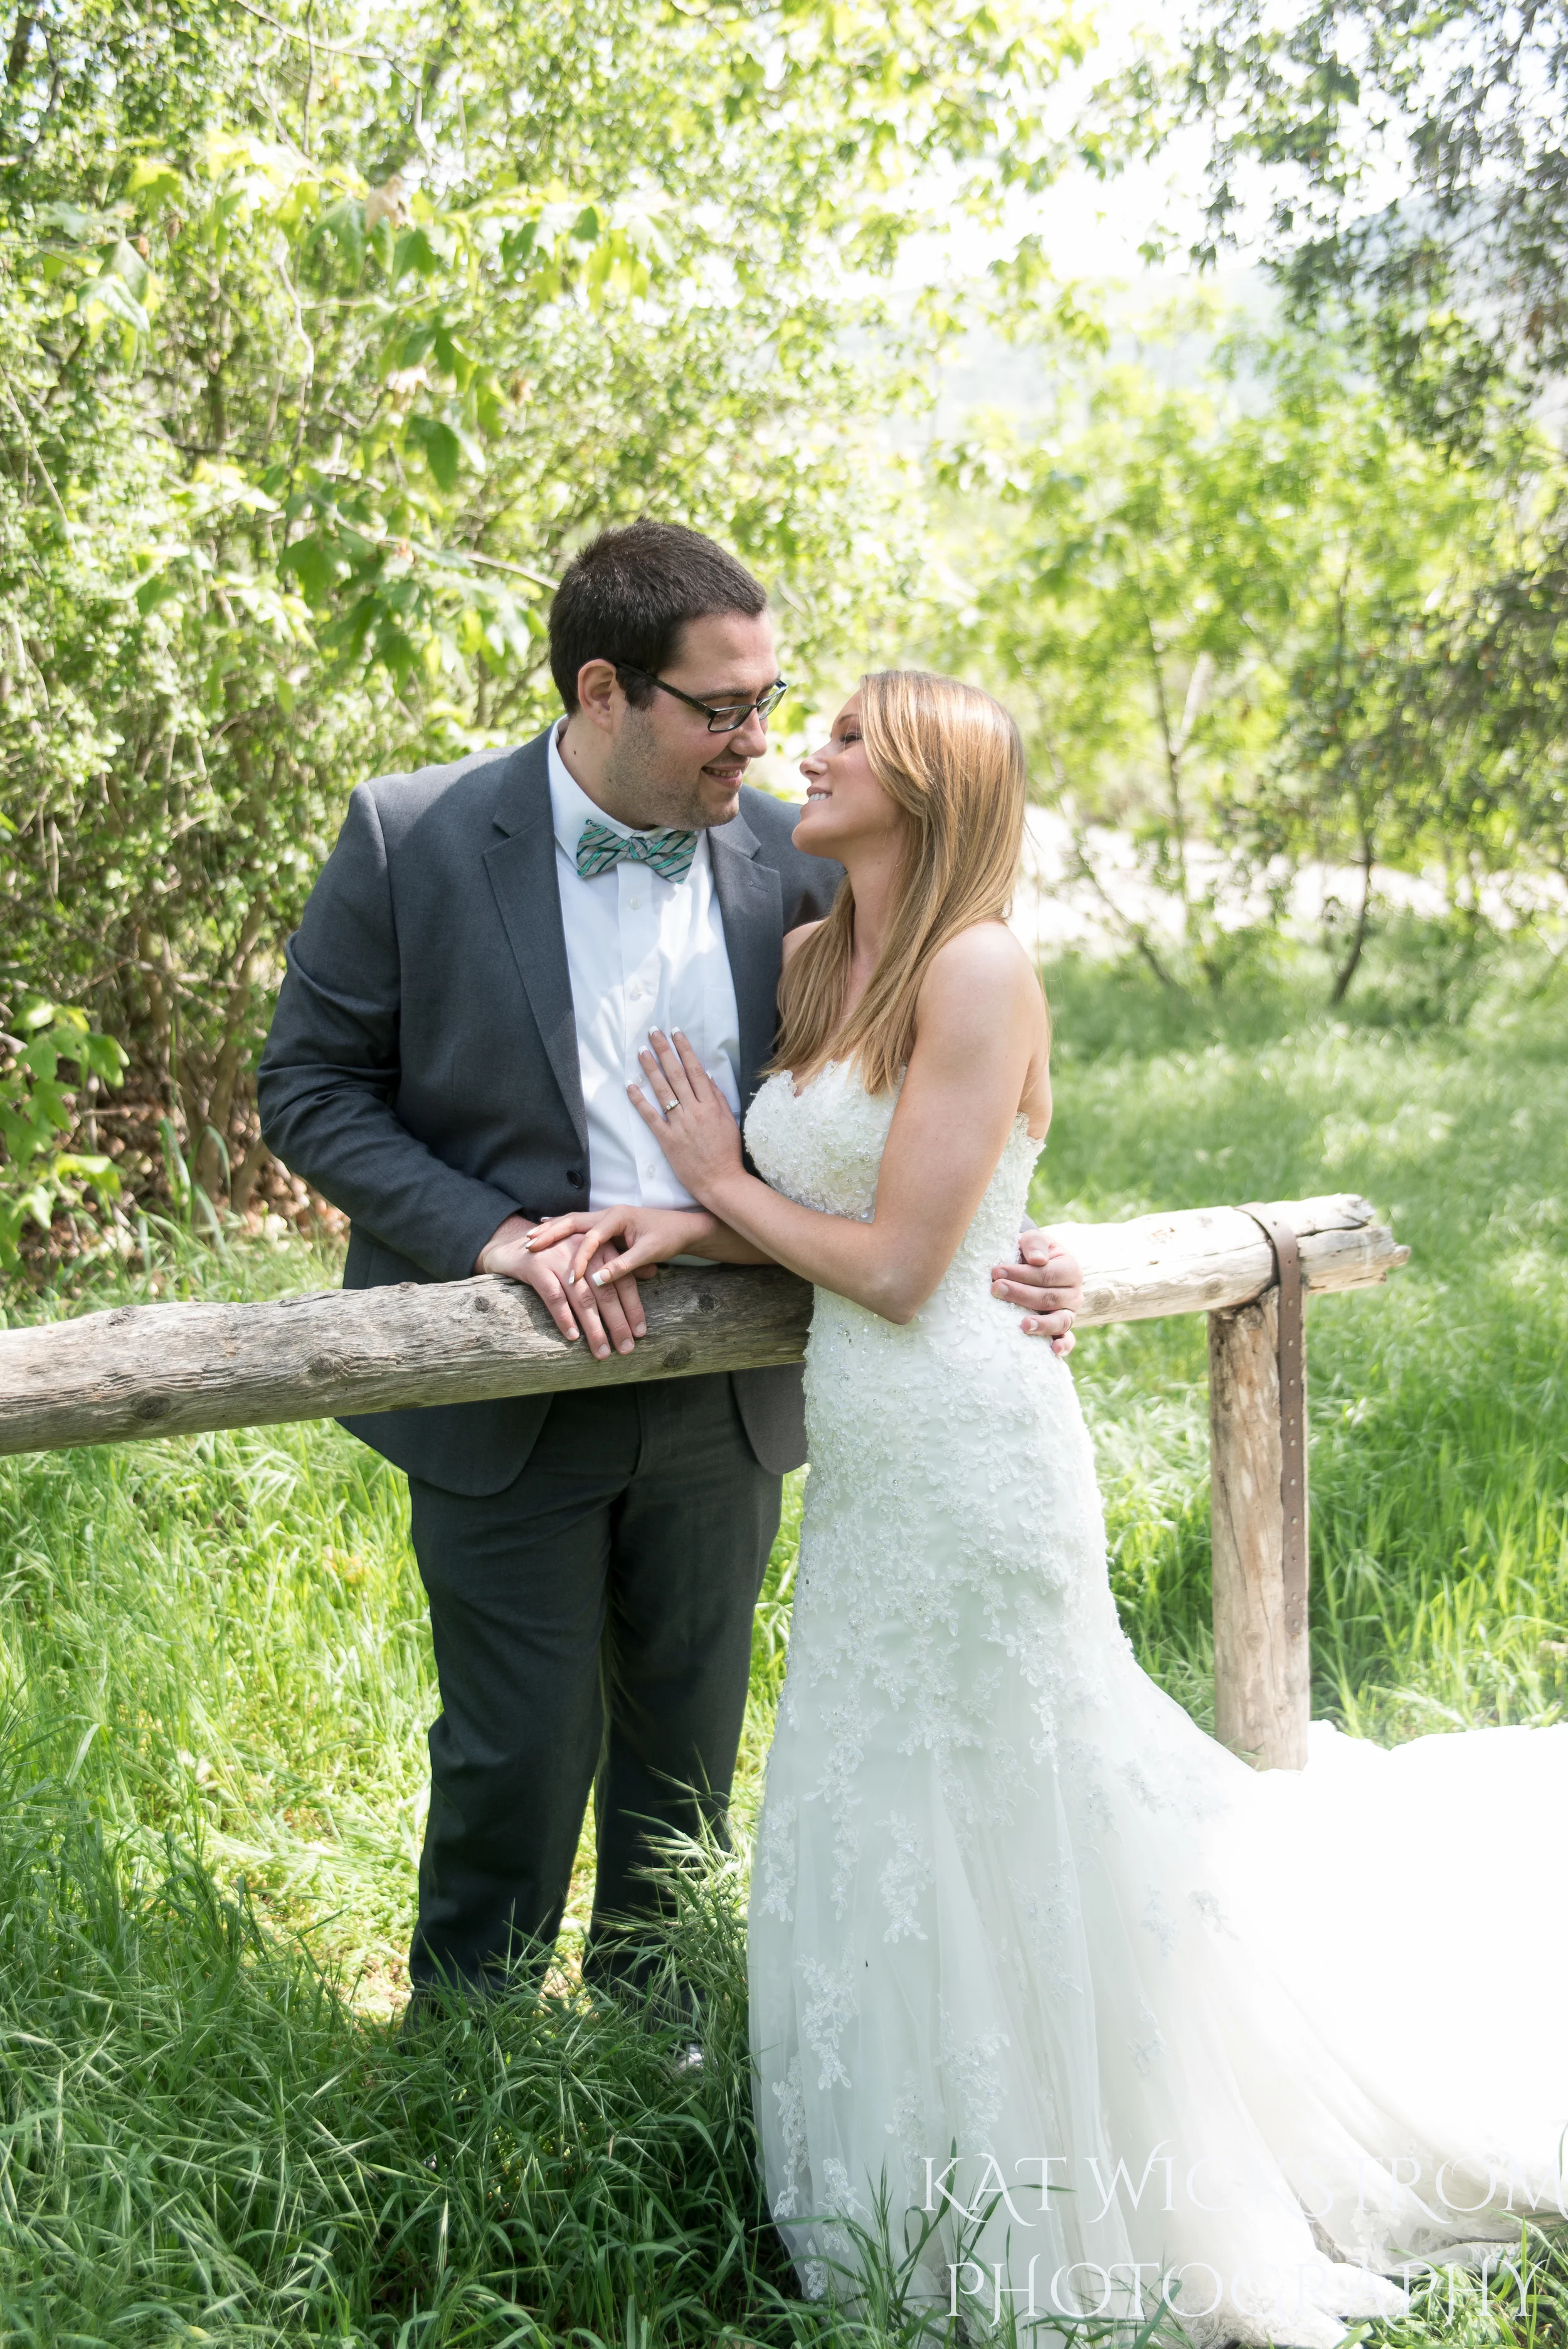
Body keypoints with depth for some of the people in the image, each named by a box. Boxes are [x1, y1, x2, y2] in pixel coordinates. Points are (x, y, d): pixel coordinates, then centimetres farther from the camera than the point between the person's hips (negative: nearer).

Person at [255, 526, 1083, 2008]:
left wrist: (998, 1255, -11)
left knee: (687, 1753, 17)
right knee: (519, 1760, 6)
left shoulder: (792, 862, -2)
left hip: (727, 1388, 3)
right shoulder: (411, 840, -10)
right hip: (511, 1390, -3)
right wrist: (495, 1235, -20)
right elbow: (310, 1089, -7)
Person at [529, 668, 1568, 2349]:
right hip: (864, 1467, 8)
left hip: (968, 1455, -8)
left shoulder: (980, 970, -16)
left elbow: (897, 1262, -18)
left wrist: (724, 1182, -4)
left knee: (1015, 1835, 5)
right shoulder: (809, 962, 9)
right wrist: (670, 1226, -4)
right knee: (870, 1828, 18)